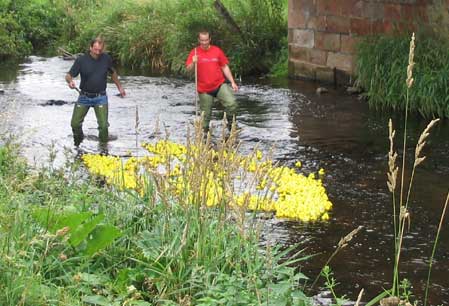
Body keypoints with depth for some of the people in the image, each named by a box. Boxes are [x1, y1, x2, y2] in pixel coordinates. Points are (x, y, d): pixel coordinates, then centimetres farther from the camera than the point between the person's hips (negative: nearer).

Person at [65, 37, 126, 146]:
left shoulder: (106, 59, -4)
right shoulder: (81, 60, -11)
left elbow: (113, 72, 16)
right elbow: (69, 75, -10)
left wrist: (119, 87, 21)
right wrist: (70, 81, -33)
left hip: (100, 97, 0)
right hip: (84, 97, 0)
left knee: (103, 125, -11)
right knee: (75, 124, 0)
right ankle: (77, 144, 29)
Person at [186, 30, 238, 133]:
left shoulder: (217, 51, 3)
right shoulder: (194, 52, -1)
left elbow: (225, 67, 9)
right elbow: (188, 69, -7)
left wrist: (232, 82, 4)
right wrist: (193, 63, -29)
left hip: (219, 85, 1)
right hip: (204, 89, -1)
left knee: (232, 103, -18)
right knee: (205, 113, 5)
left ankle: (231, 124, 4)